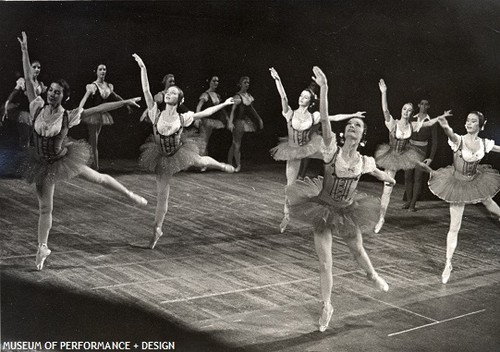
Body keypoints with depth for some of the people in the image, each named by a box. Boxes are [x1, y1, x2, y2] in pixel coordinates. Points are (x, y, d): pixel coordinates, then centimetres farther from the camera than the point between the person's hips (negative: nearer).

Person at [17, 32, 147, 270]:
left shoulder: (68, 116, -16)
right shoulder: (38, 108, -12)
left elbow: (99, 108, -15)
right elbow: (28, 79, -11)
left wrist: (125, 102, -15)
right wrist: (24, 51, -12)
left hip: (64, 159, -1)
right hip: (43, 164, 1)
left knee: (98, 178, 14)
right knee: (45, 208, 9)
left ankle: (130, 195, 39)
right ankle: (42, 248, 24)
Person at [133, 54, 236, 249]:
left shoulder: (182, 119, -14)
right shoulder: (156, 114, -16)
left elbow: (205, 113, -1)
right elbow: (146, 91, -20)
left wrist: (224, 104, 7)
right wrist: (142, 68, -24)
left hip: (179, 154, 0)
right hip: (163, 158, 0)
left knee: (201, 162, 28)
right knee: (162, 196, 6)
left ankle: (222, 166, 65)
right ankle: (157, 230, 21)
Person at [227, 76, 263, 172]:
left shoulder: (249, 95, 10)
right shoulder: (238, 96, -12)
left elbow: (252, 108, 21)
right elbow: (233, 110, -21)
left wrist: (259, 119, 23)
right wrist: (230, 122, -31)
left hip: (246, 120, 7)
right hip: (239, 121, -7)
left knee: (235, 143, 10)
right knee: (237, 144, -1)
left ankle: (229, 164, 14)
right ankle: (238, 165, 4)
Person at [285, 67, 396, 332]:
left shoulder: (364, 161, -9)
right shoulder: (332, 150, -18)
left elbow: (376, 172, 17)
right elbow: (324, 119, -31)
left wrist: (389, 179, 37)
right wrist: (324, 89, -40)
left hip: (347, 212, 2)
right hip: (323, 209, -2)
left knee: (357, 250, 24)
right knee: (324, 263, 0)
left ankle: (373, 275, 60)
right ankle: (326, 307, 23)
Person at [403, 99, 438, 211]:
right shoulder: (412, 119, 5)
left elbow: (434, 141, -2)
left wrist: (431, 158, -7)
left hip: (422, 152, -3)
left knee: (418, 178, -2)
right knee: (407, 176, 3)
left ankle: (413, 203, 5)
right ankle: (408, 201, 16)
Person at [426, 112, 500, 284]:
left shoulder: (484, 143, -7)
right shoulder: (459, 140, -21)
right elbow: (451, 135, -44)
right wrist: (446, 127, -68)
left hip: (476, 181, 4)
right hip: (458, 184, -4)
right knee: (454, 227, -2)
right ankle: (448, 264, 8)